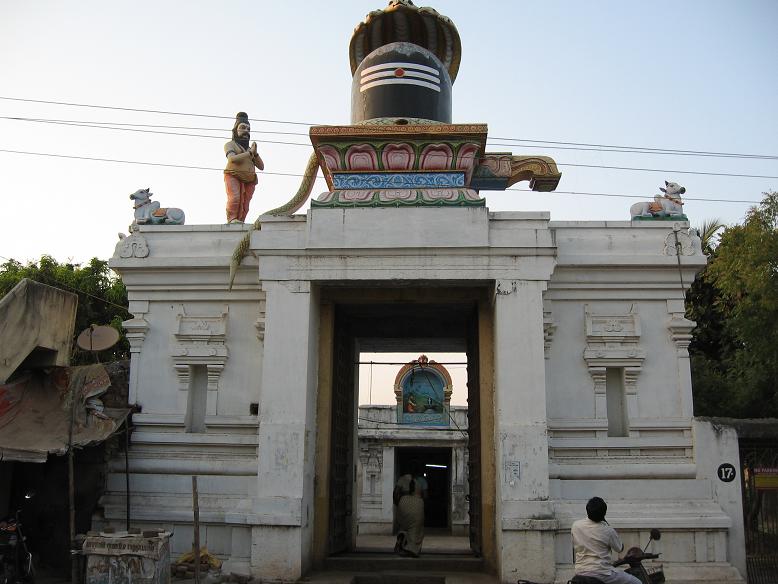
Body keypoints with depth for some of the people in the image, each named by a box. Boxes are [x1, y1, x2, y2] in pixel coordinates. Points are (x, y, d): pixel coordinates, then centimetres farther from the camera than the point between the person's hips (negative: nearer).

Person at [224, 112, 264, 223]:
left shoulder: (250, 149, 27)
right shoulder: (230, 144, 13)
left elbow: (261, 167, 17)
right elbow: (232, 158, -9)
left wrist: (255, 153, 0)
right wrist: (250, 153, -10)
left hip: (248, 180, 4)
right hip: (233, 176, -4)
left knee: (244, 205, -9)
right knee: (234, 198, -26)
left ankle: (240, 221, -12)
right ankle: (232, 219, -22)